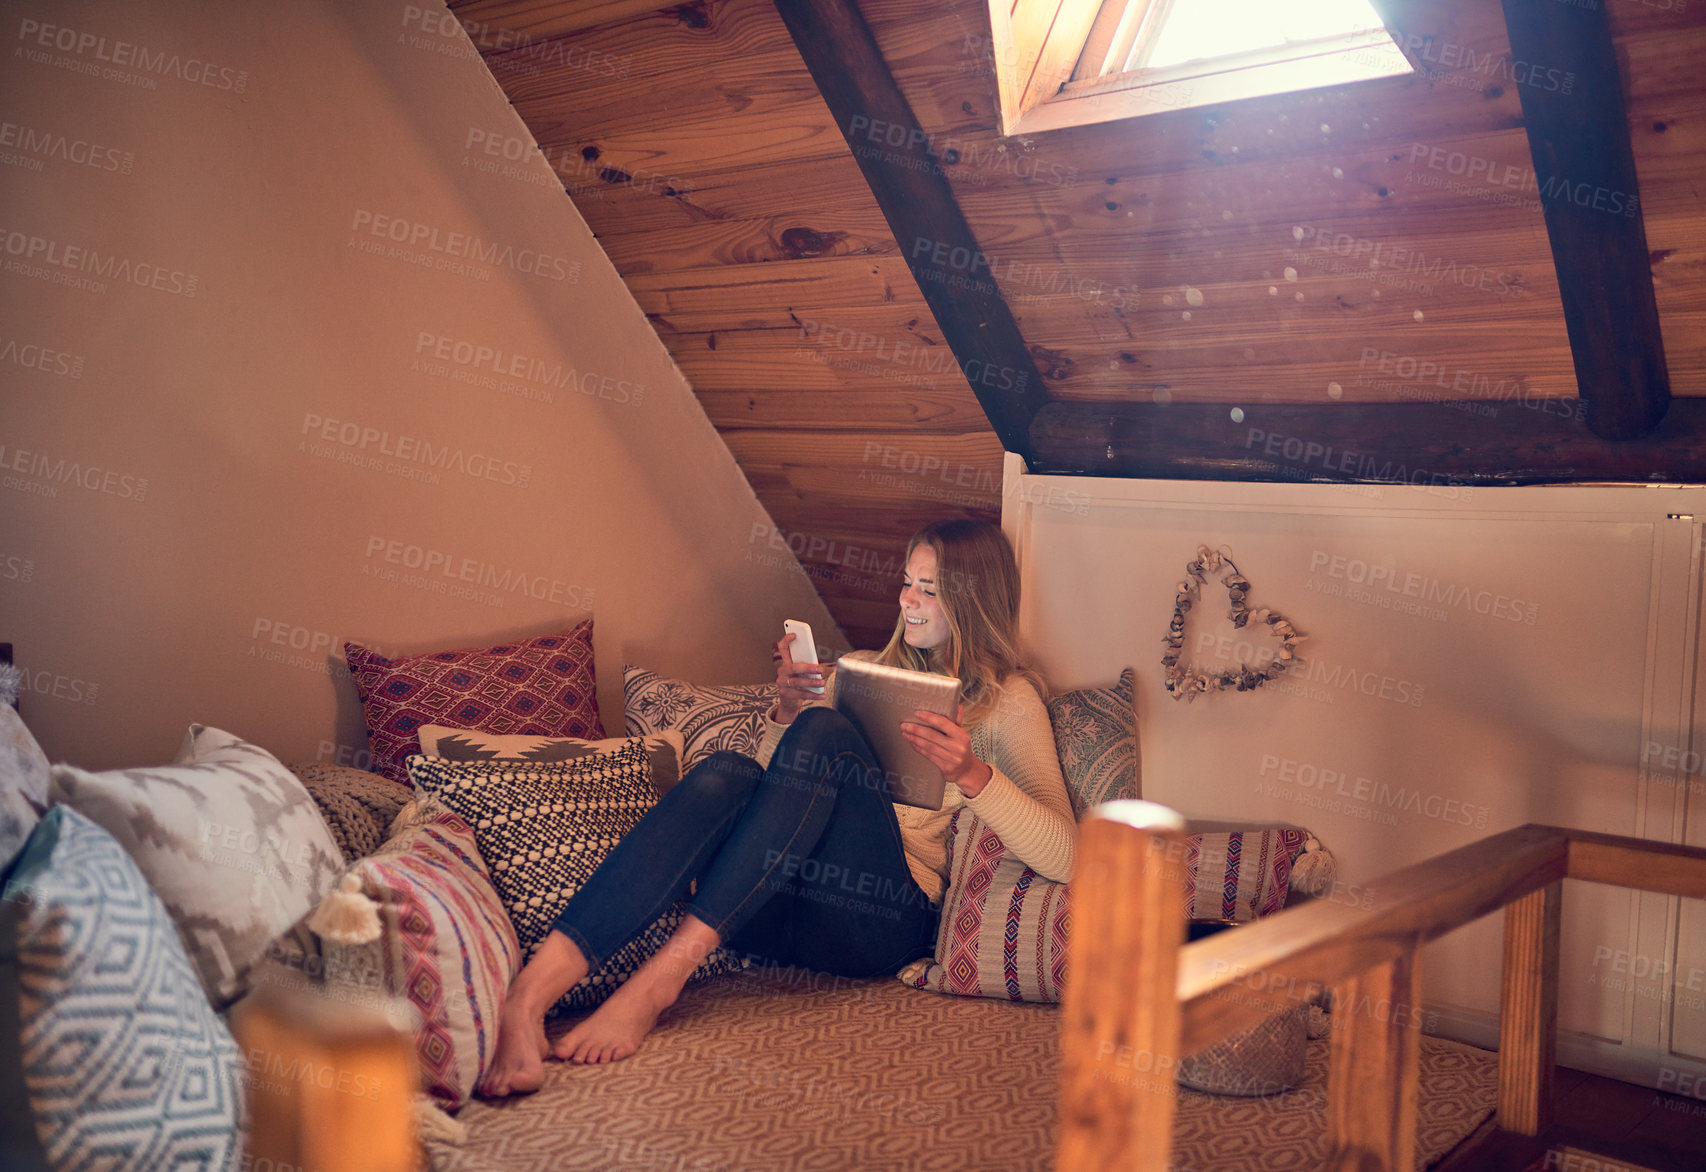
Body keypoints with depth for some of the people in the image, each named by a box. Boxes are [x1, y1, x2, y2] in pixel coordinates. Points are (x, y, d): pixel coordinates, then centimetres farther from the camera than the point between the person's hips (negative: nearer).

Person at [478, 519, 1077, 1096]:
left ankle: (661, 974, -37)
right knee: (729, 773, -29)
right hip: (773, 906, 4)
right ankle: (529, 993, -46)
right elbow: (782, 788, 19)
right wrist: (787, 712, 0)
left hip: (889, 914, -4)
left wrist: (972, 775, -20)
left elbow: (1063, 856, -3)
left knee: (824, 732, -28)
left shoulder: (1008, 700, 11)